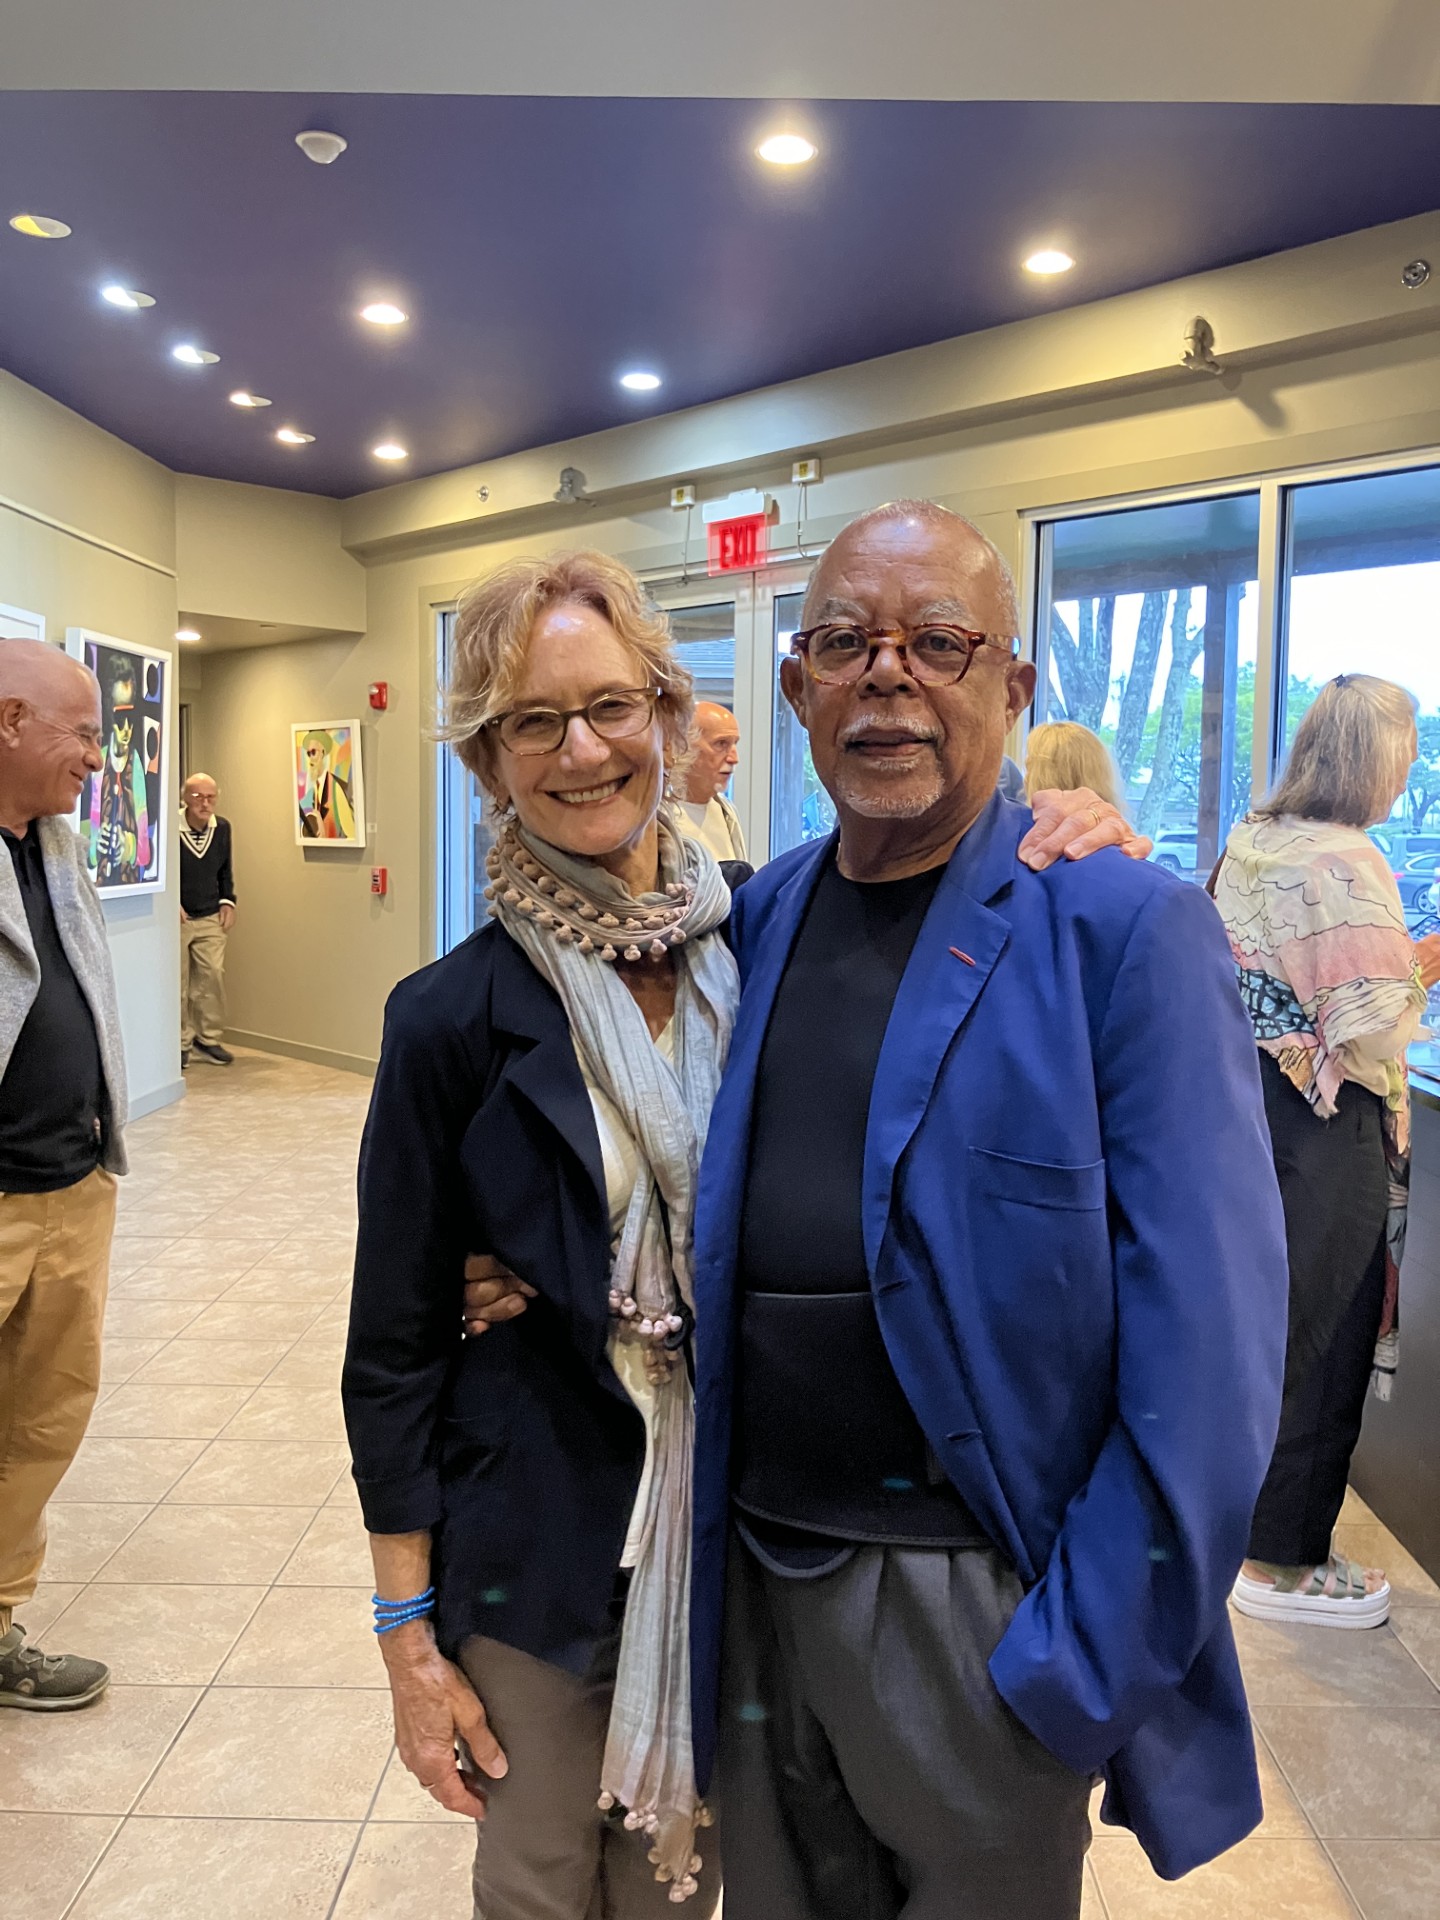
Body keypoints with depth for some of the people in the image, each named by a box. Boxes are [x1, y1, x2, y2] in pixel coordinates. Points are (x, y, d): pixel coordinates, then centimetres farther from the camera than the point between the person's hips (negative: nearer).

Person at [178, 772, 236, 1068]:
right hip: (176, 919, -4)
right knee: (178, 982, 2)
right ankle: (181, 1043, 15)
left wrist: (227, 901, 7)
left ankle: (209, 1038, 13)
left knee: (213, 975, -1)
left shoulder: (222, 828, 4)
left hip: (211, 919, 4)